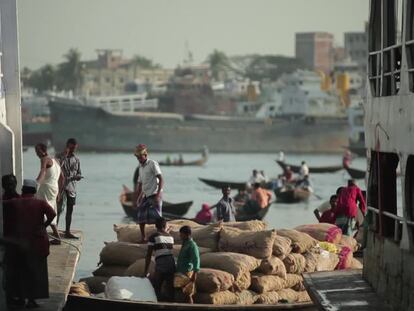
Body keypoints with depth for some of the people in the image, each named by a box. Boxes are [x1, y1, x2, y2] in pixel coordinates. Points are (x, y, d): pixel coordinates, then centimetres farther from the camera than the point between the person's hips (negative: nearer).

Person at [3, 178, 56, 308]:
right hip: (36, 243, -1)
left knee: (17, 270, 16)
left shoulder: (11, 203, 2)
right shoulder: (40, 203, -5)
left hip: (16, 243, 1)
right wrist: (44, 226, -6)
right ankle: (31, 299, 8)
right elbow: (52, 214, -19)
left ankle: (20, 297, 20)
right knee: (34, 271, 9)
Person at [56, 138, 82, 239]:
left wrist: (78, 176, -8)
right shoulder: (60, 157, -3)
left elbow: (79, 174, 17)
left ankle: (67, 232, 14)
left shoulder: (76, 159, 12)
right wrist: (64, 156, -21)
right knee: (59, 209, -9)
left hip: (72, 187, 5)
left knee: (70, 210, 8)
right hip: (61, 186, -5)